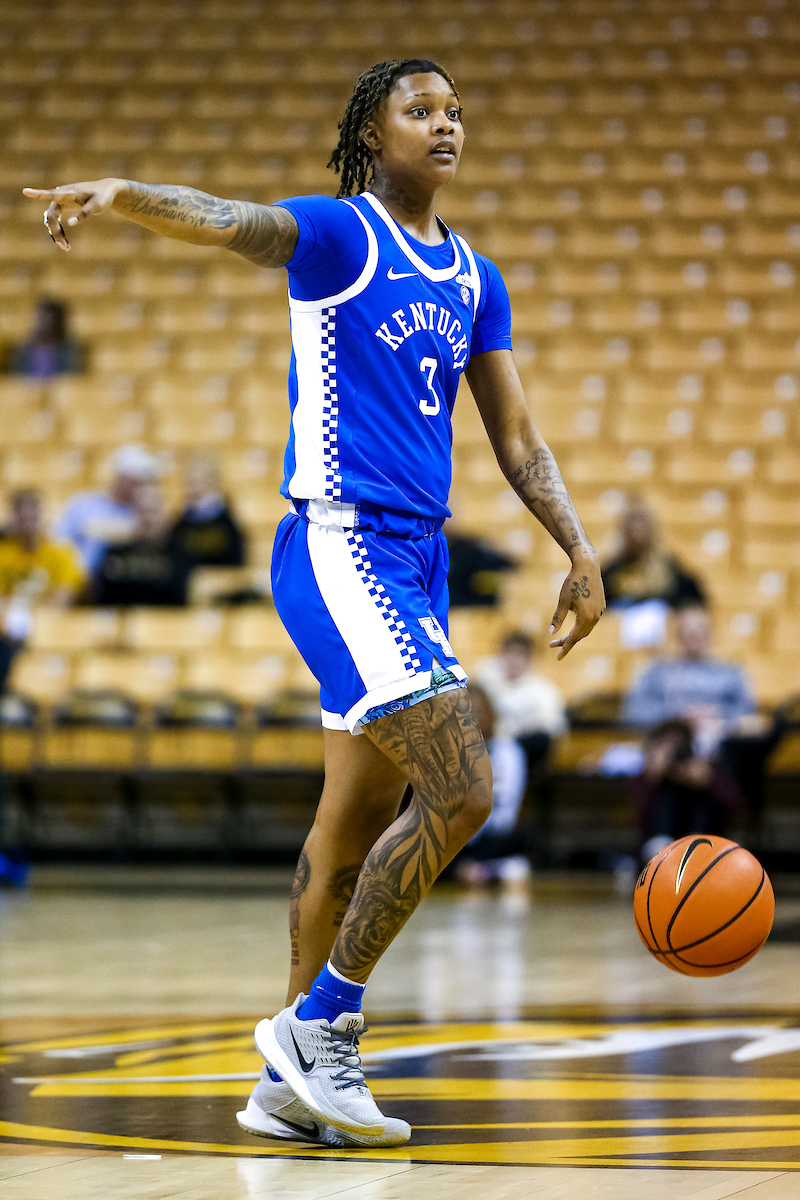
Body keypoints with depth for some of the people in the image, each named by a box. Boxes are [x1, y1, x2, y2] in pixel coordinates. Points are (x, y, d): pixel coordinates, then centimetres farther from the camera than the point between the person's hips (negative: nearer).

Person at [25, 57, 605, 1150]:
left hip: (418, 564, 8)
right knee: (459, 794, -18)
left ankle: (291, 1081, 18)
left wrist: (580, 550, 9)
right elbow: (224, 221, -26)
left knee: (358, 827, 11)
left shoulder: (474, 280, 16)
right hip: (340, 545, -8)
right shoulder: (336, 235, -6)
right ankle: (320, 1022, -6)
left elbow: (515, 435, 20)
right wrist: (118, 192, -46)